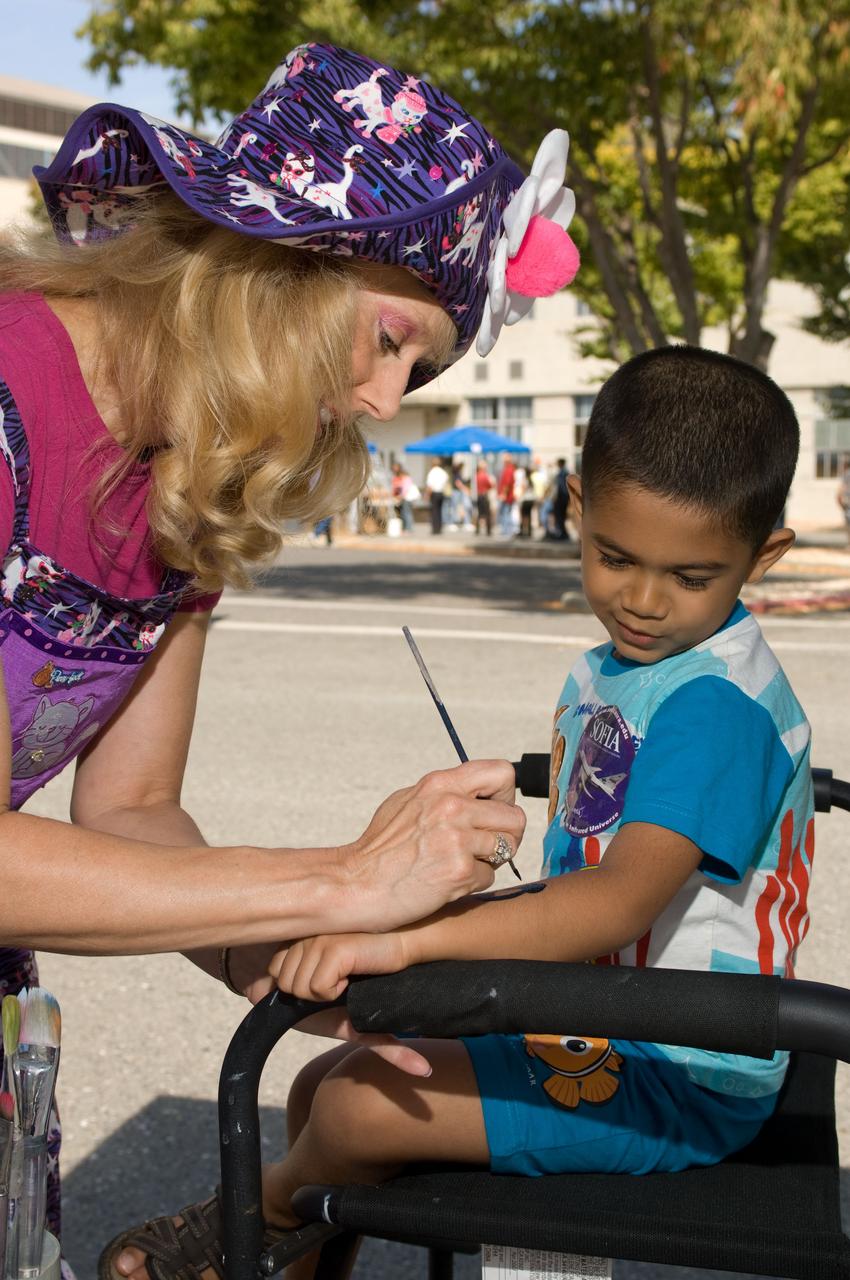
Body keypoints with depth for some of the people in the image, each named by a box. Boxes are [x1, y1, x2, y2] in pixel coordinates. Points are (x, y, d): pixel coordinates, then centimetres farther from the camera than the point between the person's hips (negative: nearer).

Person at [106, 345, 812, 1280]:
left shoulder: (719, 703, -24)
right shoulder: (605, 673, 7)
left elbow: (623, 902, -36)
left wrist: (407, 937, -44)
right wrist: (449, 915, 4)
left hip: (684, 1087, -9)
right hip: (600, 1036, 9)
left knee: (360, 1108, -14)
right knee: (322, 1083, 9)